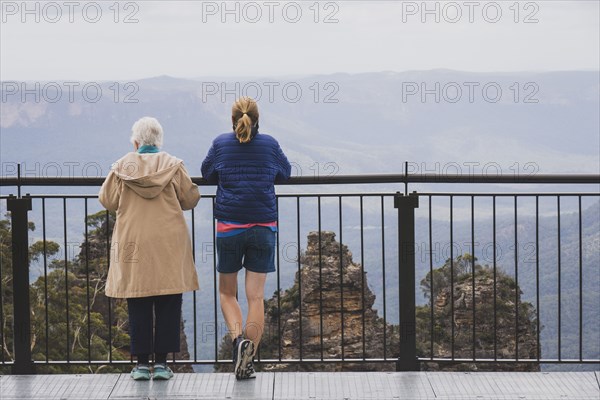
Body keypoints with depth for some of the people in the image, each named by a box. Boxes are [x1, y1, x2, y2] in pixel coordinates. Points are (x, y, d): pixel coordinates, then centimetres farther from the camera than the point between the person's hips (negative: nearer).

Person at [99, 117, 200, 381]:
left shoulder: (122, 166, 0)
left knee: (138, 306, 6)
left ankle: (142, 362, 4)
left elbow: (108, 201, 3)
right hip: (169, 244, 0)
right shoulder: (173, 166, -1)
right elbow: (191, 199, 2)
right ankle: (161, 361, 2)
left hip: (133, 244, 1)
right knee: (168, 305, 4)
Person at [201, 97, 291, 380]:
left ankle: (238, 339, -10)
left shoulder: (221, 144, -1)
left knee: (227, 292, 15)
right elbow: (285, 172, 17)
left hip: (229, 227, 0)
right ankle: (248, 360, 0)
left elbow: (207, 173, 14)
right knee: (256, 296, 3)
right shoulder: (269, 144, 0)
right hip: (263, 227, 0)